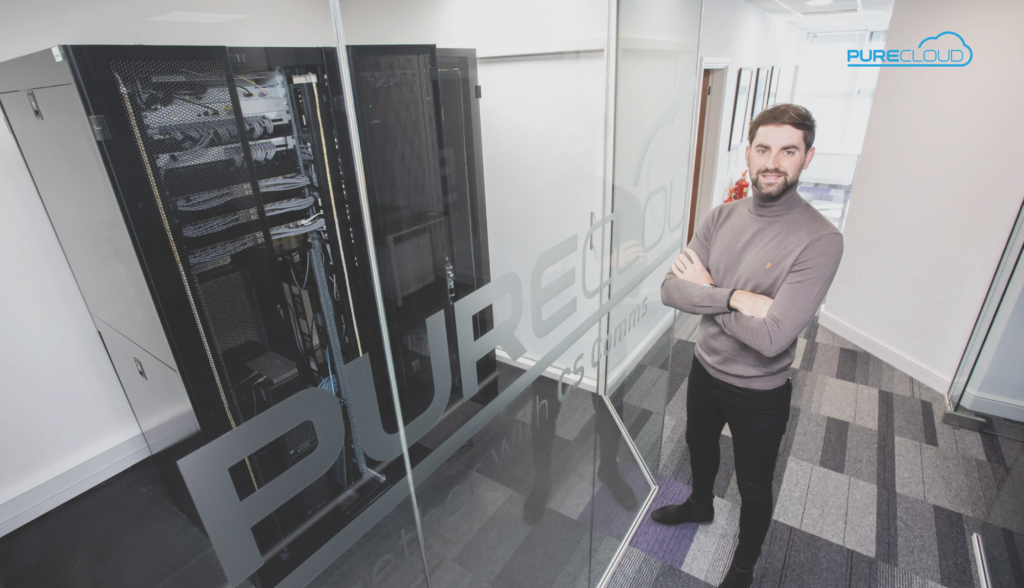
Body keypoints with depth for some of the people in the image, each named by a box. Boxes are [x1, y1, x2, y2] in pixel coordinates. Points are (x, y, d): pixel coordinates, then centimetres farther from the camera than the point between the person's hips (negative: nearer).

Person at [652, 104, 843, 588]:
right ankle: (701, 504, 63)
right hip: (705, 368, 5)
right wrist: (735, 297, -29)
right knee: (699, 444, 30)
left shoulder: (820, 240, -25)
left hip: (759, 393, -4)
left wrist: (705, 289, -21)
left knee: (754, 490, 19)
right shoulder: (722, 217, -8)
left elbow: (771, 338, -32)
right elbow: (671, 289, -15)